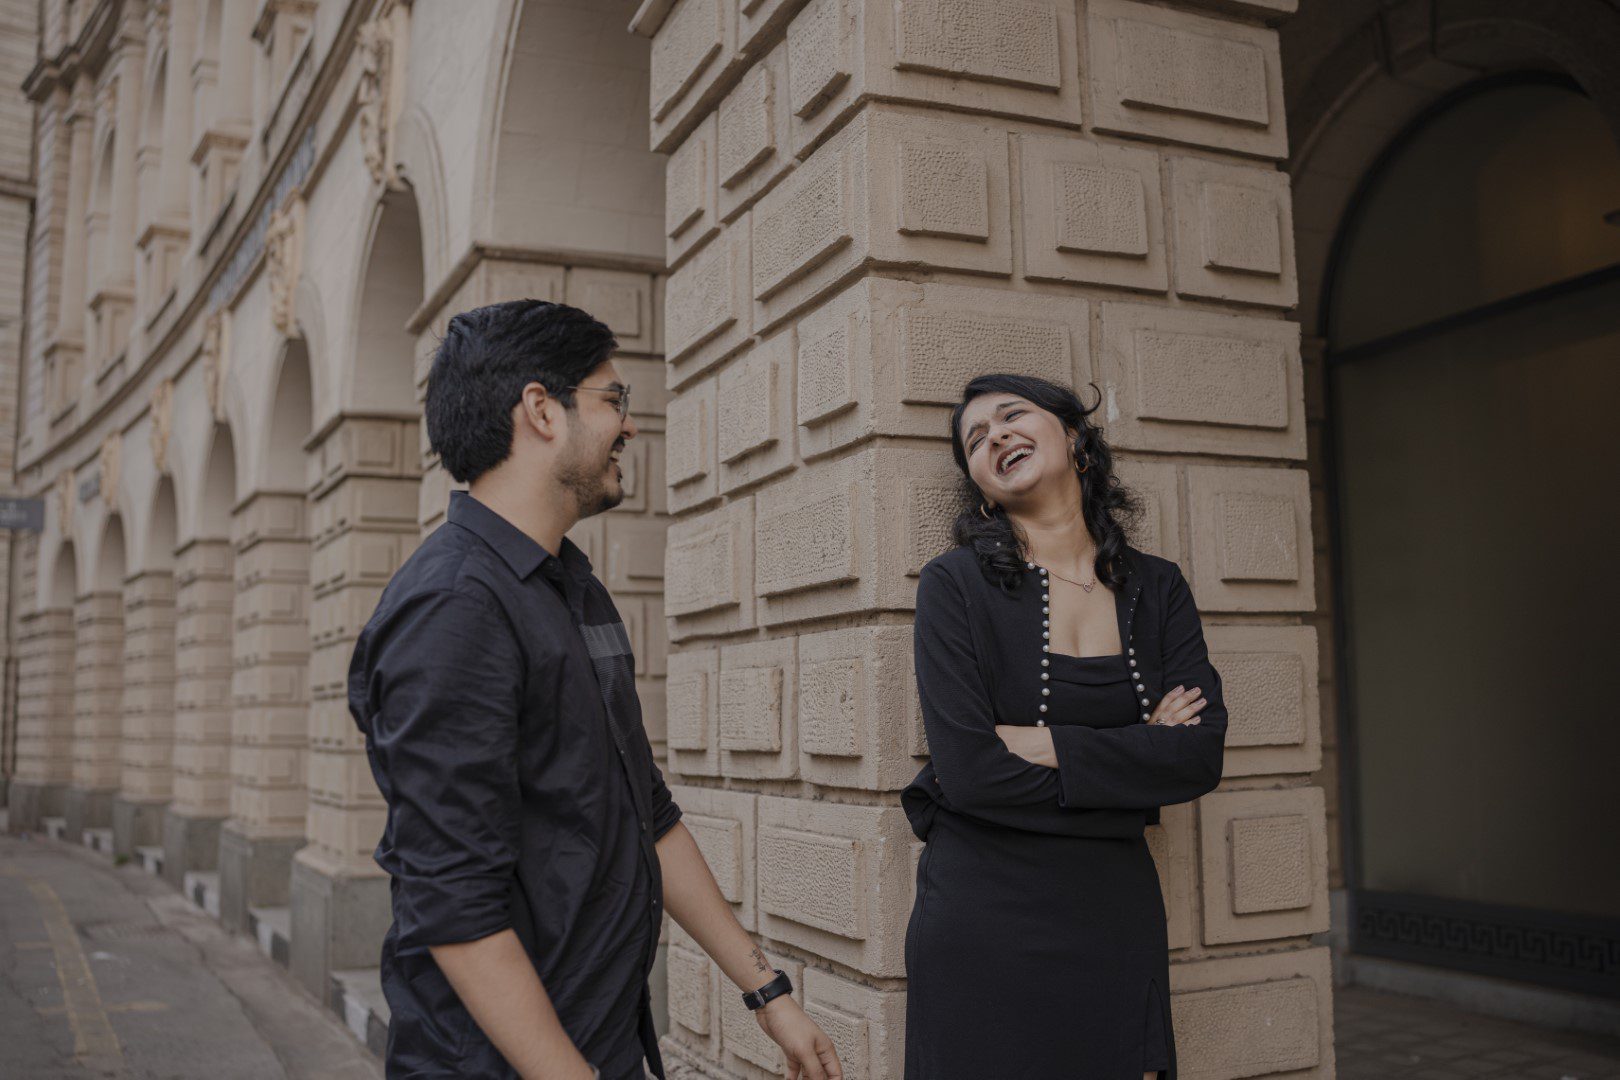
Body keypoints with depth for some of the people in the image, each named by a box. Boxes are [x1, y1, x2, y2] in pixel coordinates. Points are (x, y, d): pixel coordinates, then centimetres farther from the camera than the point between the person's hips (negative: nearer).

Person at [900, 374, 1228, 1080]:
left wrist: (1044, 745, -16)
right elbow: (966, 769, -17)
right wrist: (1134, 765, -10)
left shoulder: (1156, 588, 5)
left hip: (1116, 918, 3)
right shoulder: (956, 584, -6)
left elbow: (1202, 754, -7)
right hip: (983, 923, -3)